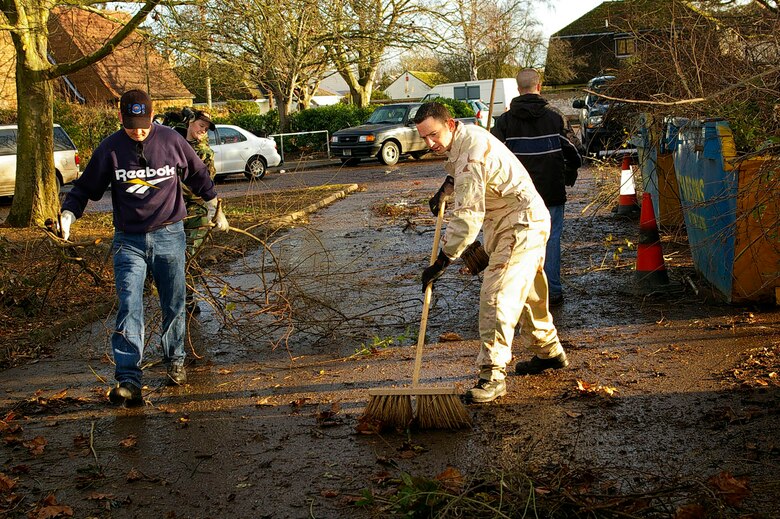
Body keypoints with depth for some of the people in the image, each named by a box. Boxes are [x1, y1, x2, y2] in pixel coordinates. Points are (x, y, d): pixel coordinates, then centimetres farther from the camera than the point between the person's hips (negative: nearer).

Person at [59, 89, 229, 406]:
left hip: (169, 237, 1)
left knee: (174, 306, 10)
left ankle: (175, 362, 31)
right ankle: (128, 382, -15)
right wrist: (68, 213, -11)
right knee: (129, 308, -12)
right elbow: (85, 188, 7)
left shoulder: (171, 141, -2)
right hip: (128, 240, -1)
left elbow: (198, 175, 13)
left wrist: (215, 209, 20)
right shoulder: (109, 149, -3)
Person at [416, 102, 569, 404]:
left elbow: (468, 217, -34)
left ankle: (493, 375, -18)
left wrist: (442, 262, -33)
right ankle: (549, 353, 40)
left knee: (497, 295, -18)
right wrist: (445, 188, 23)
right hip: (526, 222, 11)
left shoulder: (470, 156, -28)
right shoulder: (467, 135, 4)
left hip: (521, 228, -11)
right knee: (528, 293, 23)